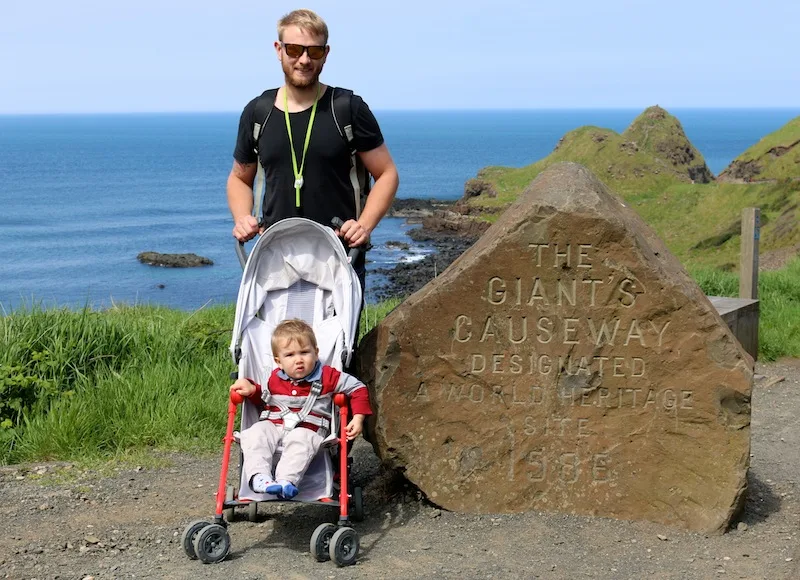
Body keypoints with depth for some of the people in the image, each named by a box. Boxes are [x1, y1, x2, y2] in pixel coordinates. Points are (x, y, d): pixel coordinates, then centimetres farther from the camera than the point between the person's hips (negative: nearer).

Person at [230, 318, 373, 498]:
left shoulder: (327, 376, 0)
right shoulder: (275, 379, 10)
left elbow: (358, 389, 4)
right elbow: (264, 399, 29)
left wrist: (358, 419, -7)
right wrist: (252, 389, 5)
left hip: (307, 429, -3)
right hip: (273, 425, 3)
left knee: (300, 442, -38)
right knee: (255, 434, -27)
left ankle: (286, 481, -51)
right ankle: (259, 476, -42)